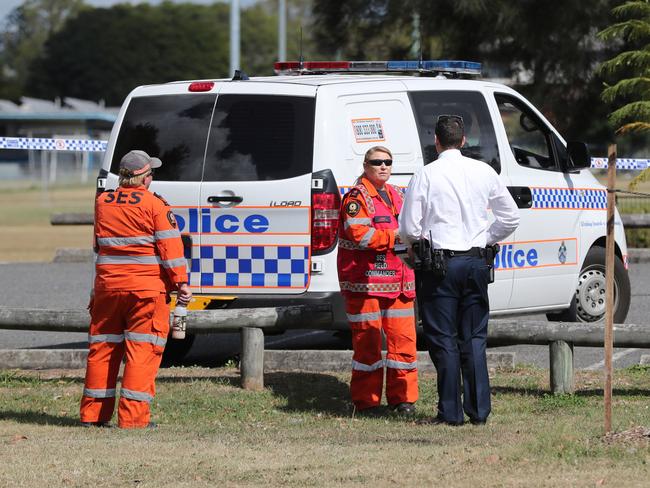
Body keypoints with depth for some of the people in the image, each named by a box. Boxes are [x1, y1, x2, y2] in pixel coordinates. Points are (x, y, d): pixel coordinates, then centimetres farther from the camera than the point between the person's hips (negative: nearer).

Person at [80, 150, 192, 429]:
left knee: (102, 347, 12)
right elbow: (170, 246, -9)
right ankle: (133, 415, -9)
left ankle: (93, 413, 15)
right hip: (146, 288, -5)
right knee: (143, 349, -3)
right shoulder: (154, 204, -7)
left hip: (107, 285, 5)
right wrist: (181, 282, -7)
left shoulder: (102, 202, 8)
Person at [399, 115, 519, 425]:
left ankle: (450, 412, -1)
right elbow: (510, 217, 9)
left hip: (439, 265, -4)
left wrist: (415, 242, 13)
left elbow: (409, 229, -8)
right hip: (477, 262, 4)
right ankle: (479, 410, 8)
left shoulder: (426, 176, -8)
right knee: (474, 339, 10)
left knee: (444, 341, 1)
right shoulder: (483, 172, 4)